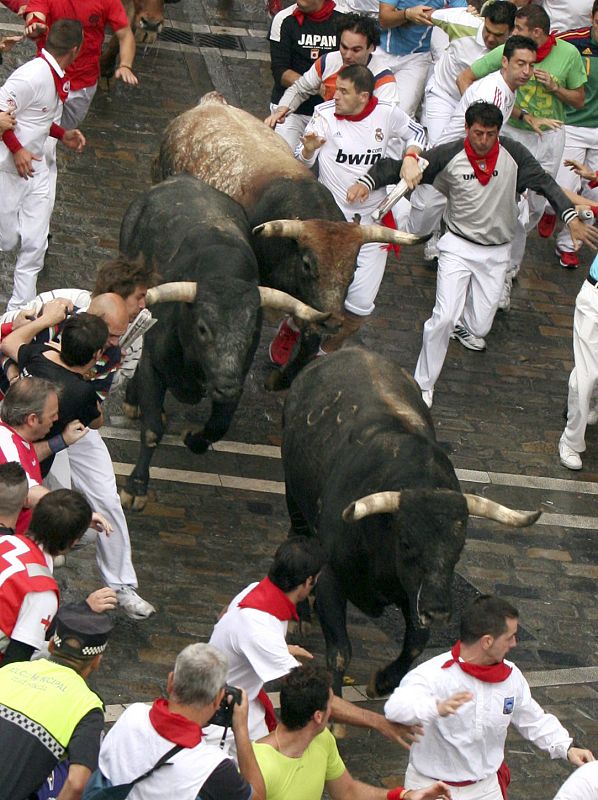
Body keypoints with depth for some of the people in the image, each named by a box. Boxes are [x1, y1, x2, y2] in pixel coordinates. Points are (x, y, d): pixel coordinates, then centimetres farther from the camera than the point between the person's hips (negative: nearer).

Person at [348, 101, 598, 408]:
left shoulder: (512, 153, -11)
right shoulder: (449, 155, -15)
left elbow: (545, 183, -8)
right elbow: (401, 166, -14)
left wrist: (571, 217, -22)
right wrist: (368, 181, -31)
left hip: (496, 253, 2)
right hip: (458, 247, -2)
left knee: (480, 326, 5)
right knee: (444, 318, -16)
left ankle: (466, 322, 45)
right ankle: (423, 384, 2)